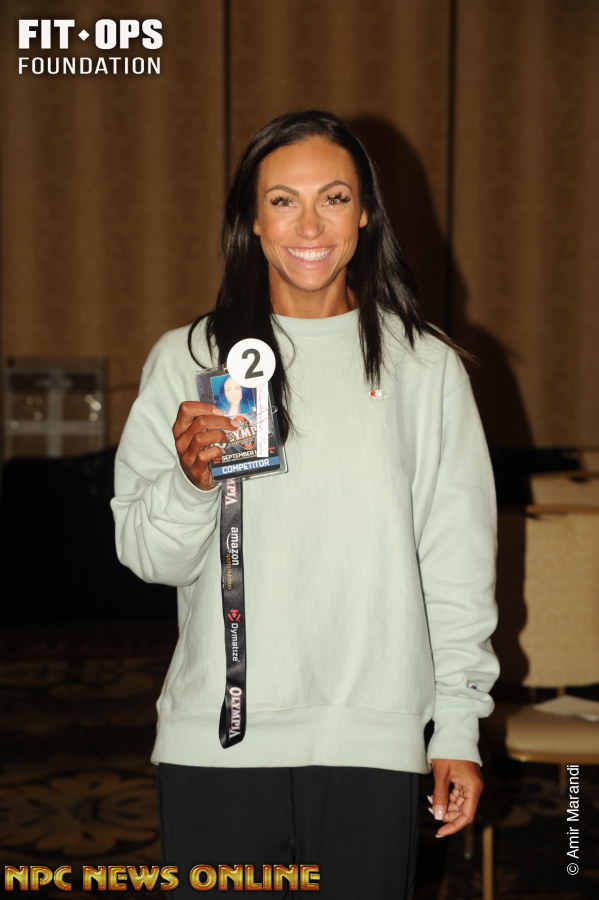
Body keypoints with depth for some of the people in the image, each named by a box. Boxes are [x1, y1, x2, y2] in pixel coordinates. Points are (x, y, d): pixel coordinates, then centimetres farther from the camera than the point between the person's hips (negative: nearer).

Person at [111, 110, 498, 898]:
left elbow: (458, 566, 5)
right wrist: (191, 479, -18)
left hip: (373, 740, 0)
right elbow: (146, 554, 2)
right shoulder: (187, 360, 3)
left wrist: (459, 729, 3)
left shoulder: (426, 366, 3)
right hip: (216, 740, 0)